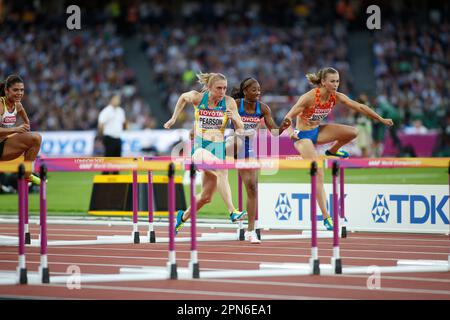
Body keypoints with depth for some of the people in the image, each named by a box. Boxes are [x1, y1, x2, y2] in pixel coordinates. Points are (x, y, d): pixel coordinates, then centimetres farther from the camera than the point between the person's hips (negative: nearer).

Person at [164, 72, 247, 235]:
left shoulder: (229, 102, -1)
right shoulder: (197, 97, -4)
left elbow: (240, 128, 2)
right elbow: (183, 97, 18)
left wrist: (234, 118, -19)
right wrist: (173, 118, 20)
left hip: (218, 148, 3)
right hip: (200, 147, -3)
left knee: (206, 197, 7)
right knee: (222, 171, -33)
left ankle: (183, 217, 34)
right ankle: (232, 211, -41)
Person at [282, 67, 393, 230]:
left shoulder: (336, 97, -10)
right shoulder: (309, 97, -26)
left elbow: (359, 107, -4)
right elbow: (288, 117, -24)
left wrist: (381, 119, -5)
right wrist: (291, 132, -44)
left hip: (318, 131, 6)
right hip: (303, 136, -6)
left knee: (353, 132, -15)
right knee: (318, 174, -15)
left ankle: (332, 151, 15)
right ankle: (326, 217, -11)